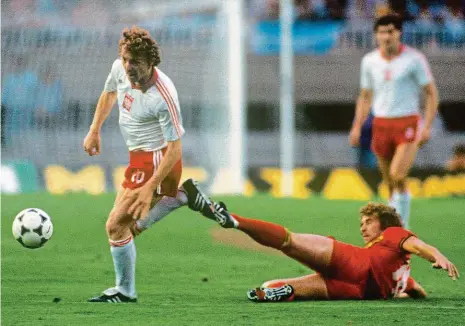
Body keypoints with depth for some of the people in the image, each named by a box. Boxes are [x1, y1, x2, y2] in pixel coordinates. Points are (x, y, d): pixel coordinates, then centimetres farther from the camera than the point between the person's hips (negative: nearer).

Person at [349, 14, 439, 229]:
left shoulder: (414, 59, -4)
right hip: (381, 123, 4)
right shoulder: (369, 61, 8)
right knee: (390, 184, 5)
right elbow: (365, 97, 19)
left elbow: (431, 93, -1)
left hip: (407, 124, -4)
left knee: (398, 176, -21)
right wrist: (357, 127, 10)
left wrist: (427, 127, -9)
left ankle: (401, 226, -12)